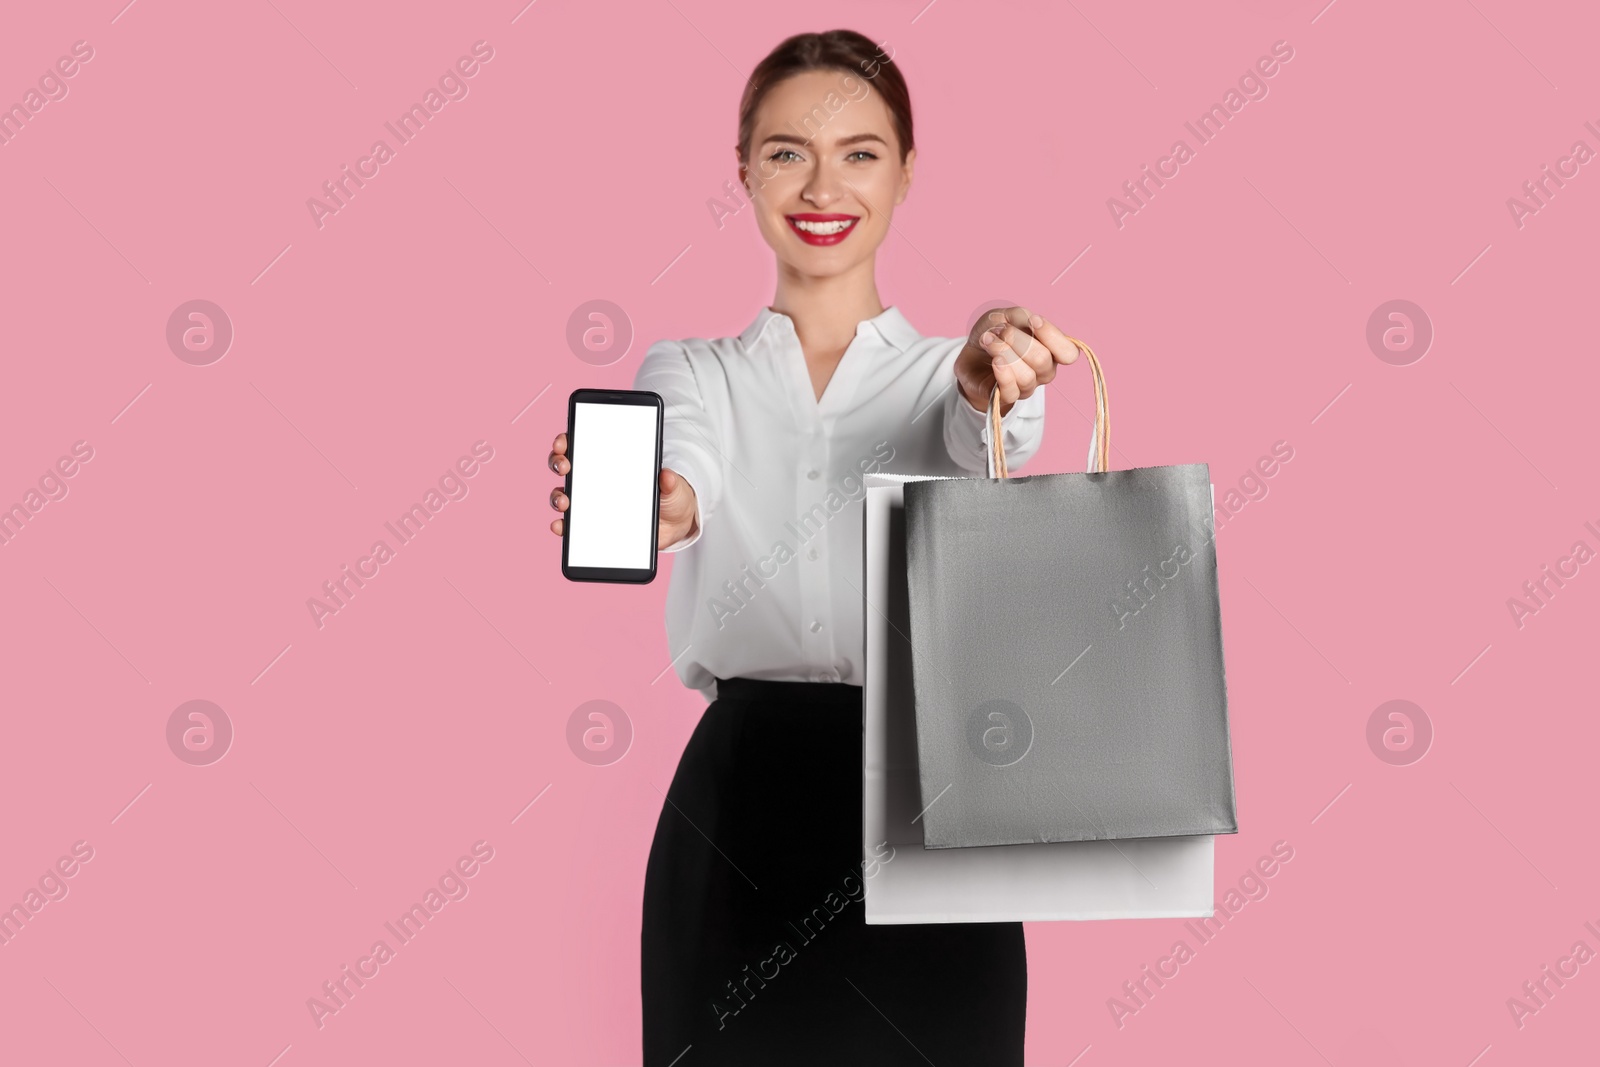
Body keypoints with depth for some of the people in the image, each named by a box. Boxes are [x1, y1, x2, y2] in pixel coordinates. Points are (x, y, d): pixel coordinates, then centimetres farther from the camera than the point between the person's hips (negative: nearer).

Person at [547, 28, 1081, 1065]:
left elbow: (981, 435, -16)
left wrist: (991, 376, -40)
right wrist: (644, 501, -39)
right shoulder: (691, 370, 8)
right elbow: (689, 466, -15)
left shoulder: (947, 369, 8)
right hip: (735, 813, 0)